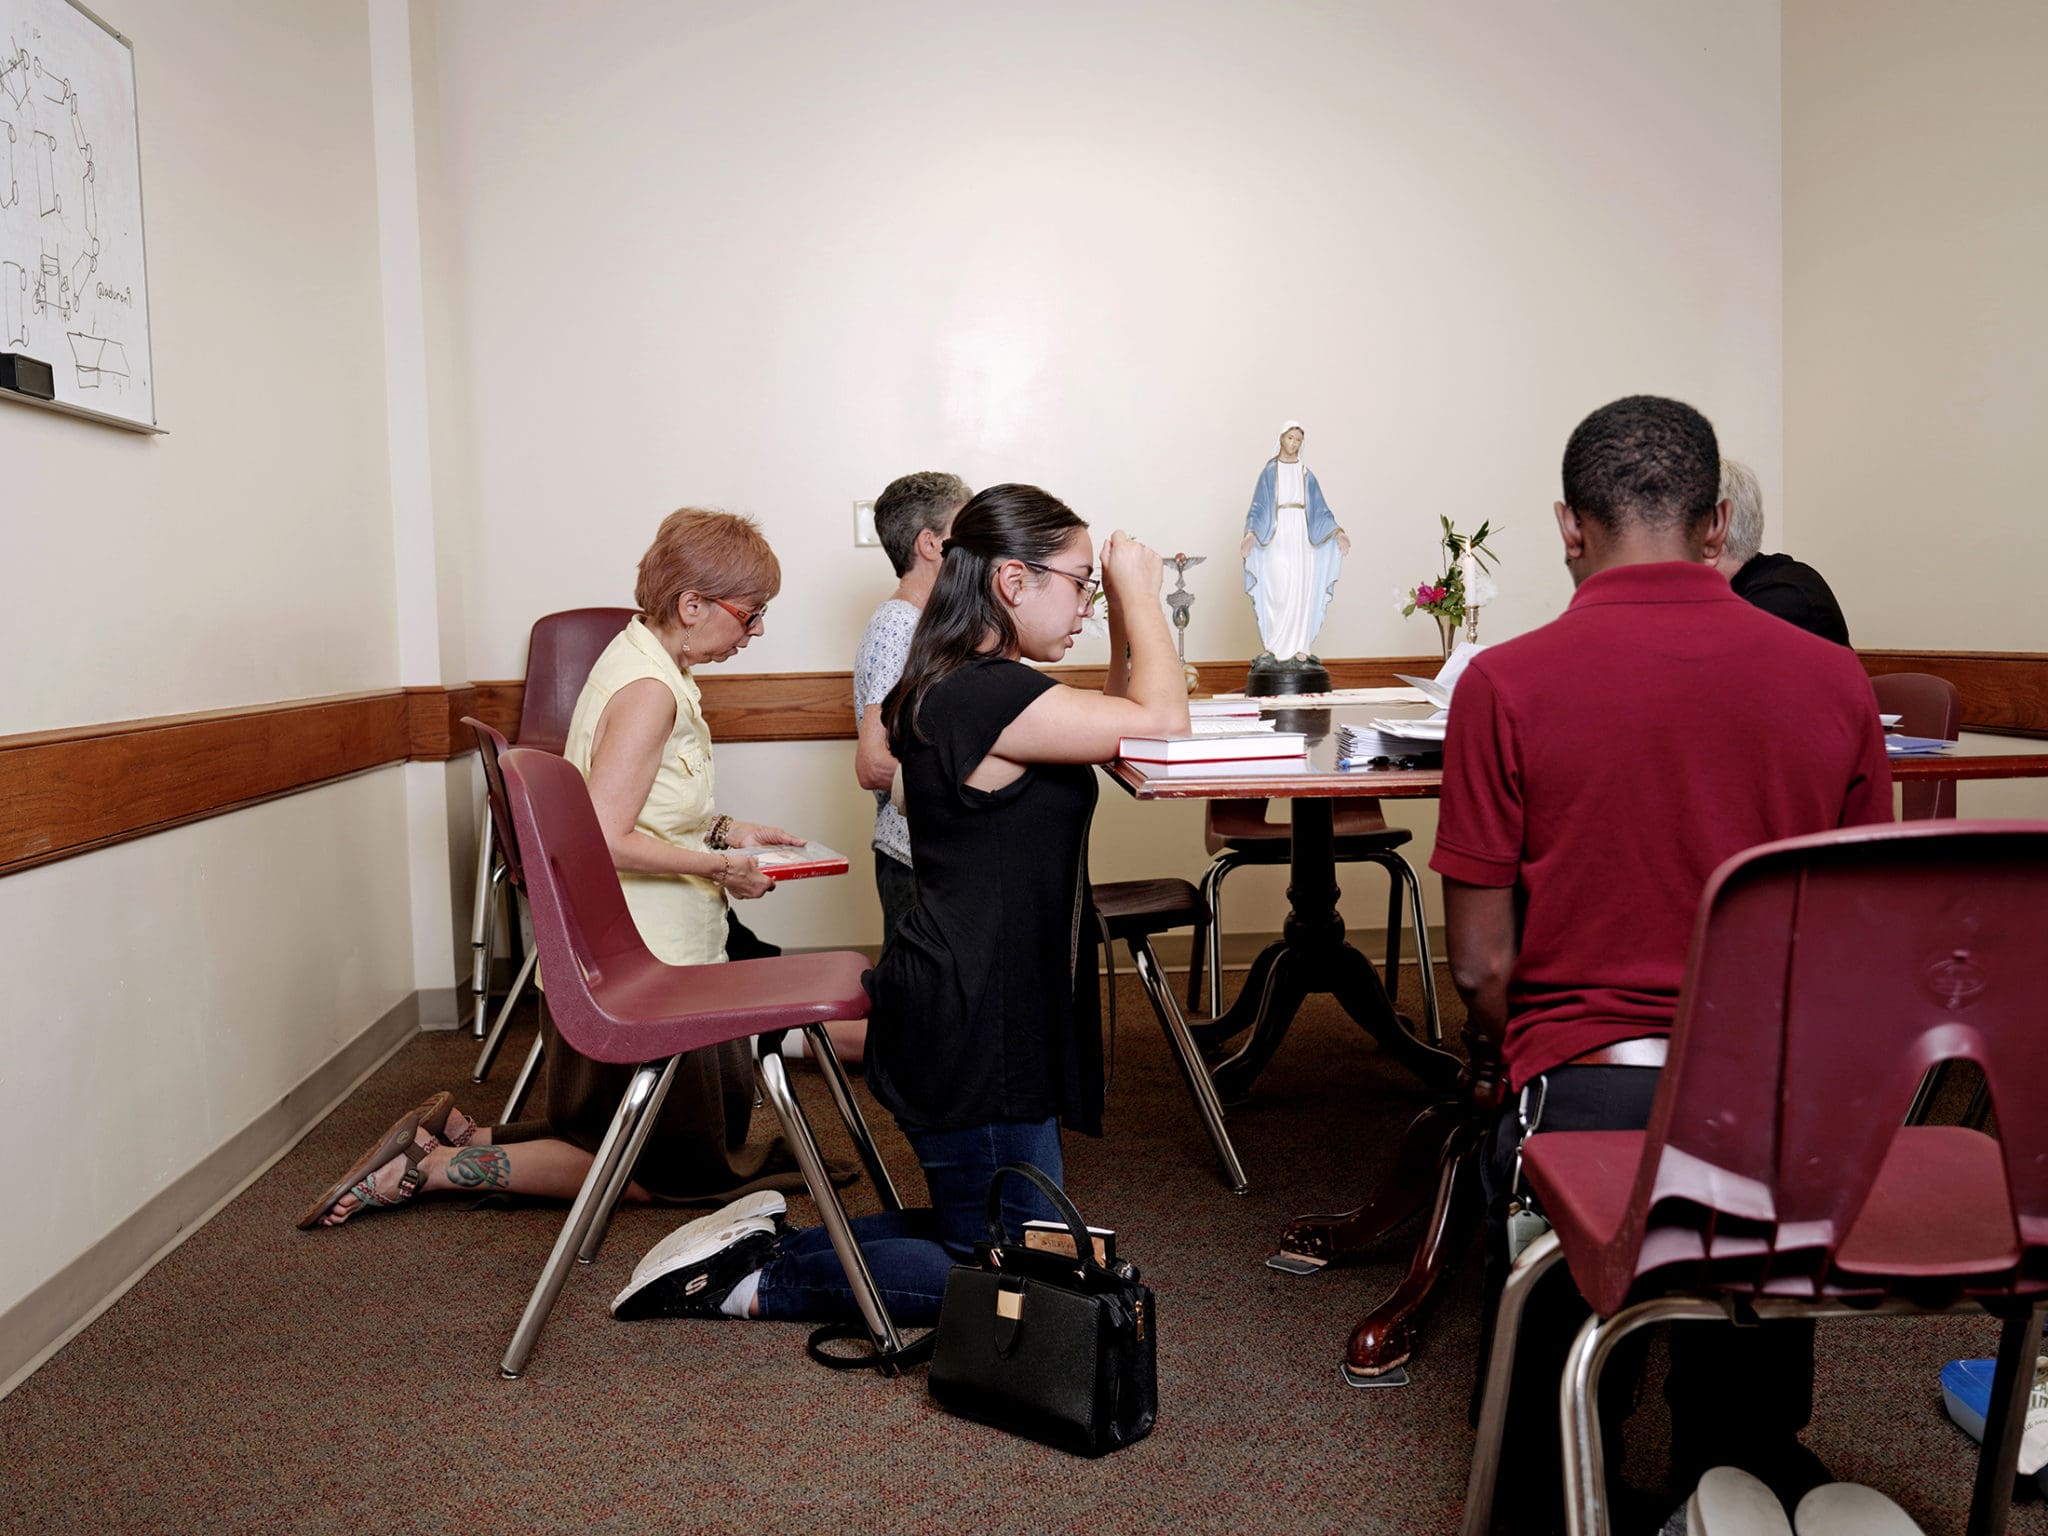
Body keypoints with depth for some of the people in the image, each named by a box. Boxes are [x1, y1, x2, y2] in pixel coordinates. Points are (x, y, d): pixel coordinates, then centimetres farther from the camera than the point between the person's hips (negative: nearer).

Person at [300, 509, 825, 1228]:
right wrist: (717, 865, -18)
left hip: (646, 958, 10)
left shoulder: (645, 663, 10)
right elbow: (605, 840, -28)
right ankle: (429, 1167, 4)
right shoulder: (648, 689, -22)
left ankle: (461, 1135, 18)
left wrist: (723, 832, 10)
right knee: (665, 1171, 4)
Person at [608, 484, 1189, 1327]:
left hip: (964, 1010, 10)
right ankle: (756, 1283, 8)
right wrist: (1139, 591, -12)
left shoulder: (948, 687, 10)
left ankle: (765, 1239, 22)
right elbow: (1161, 720, -25)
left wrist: (1125, 618, 8)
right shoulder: (991, 695, -22)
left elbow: (1111, 720, 20)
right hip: (970, 1030, -10)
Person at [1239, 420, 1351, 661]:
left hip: (1302, 537, 3)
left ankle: (1299, 646, 3)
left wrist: (1337, 531, -2)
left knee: (1302, 592, -1)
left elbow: (1320, 508, 12)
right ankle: (1277, 646, -2)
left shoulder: (1306, 474, 13)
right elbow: (1258, 507, -1)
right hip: (1278, 537, -3)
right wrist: (1250, 533, -17)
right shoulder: (1269, 472, 5)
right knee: (1279, 592, -10)